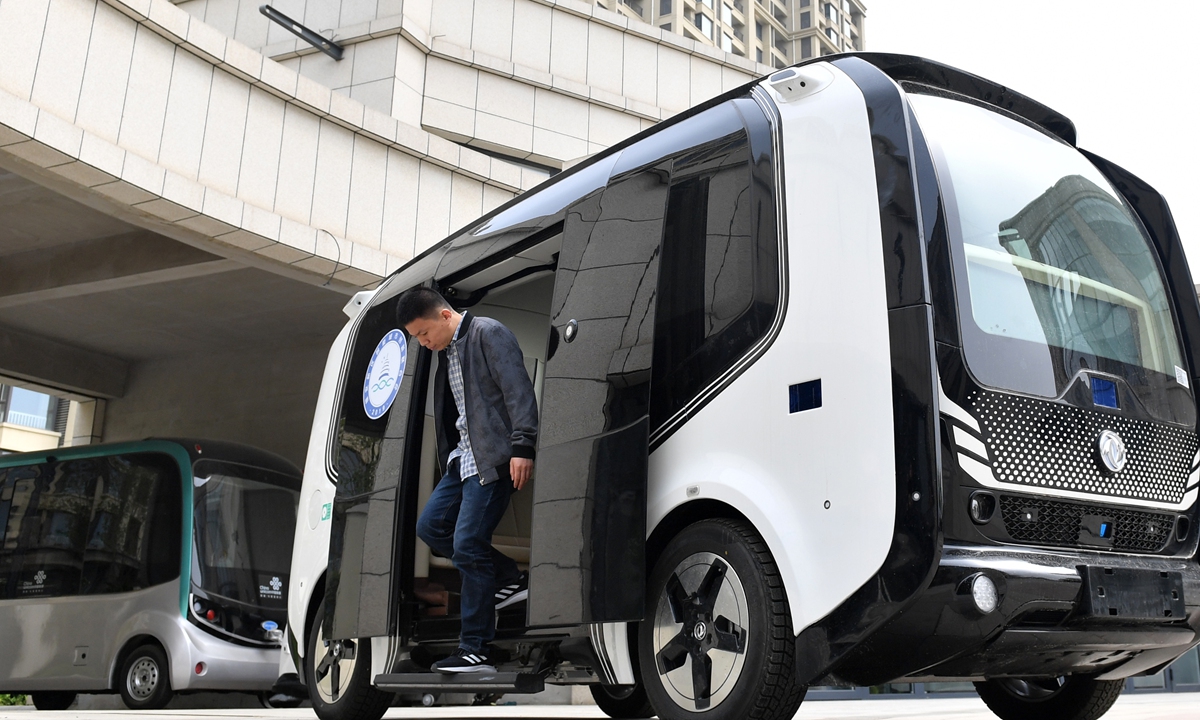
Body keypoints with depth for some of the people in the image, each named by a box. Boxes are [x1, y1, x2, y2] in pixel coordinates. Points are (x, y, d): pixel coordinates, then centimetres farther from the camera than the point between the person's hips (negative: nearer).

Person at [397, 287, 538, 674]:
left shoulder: (490, 334, -9)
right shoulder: (446, 352, 18)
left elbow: (518, 391, -17)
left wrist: (522, 447, -24)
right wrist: (451, 458, 19)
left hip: (493, 459, -10)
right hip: (464, 457, 10)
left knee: (468, 546, -10)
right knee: (430, 526, 8)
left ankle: (475, 651, -2)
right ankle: (510, 578, 13)